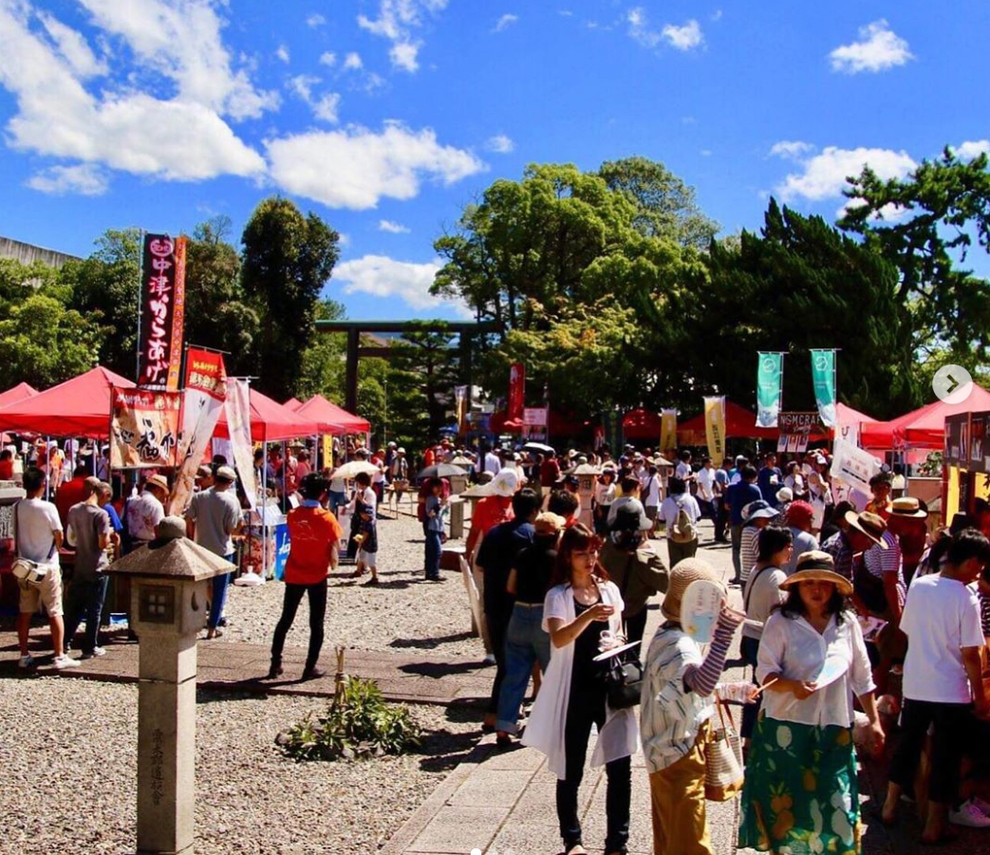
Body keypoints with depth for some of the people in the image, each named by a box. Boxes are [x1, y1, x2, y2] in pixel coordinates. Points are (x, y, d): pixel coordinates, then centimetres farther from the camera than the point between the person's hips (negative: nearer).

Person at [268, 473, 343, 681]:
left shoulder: (292, 515, -4)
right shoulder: (326, 518, -14)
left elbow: (293, 538, 3)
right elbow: (335, 547, -12)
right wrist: (333, 563, 6)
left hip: (294, 574, 3)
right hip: (317, 576, -3)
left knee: (285, 620, 15)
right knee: (316, 624, 8)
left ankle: (275, 664, 17)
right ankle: (310, 668, 9)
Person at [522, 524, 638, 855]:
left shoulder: (609, 590, 7)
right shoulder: (558, 596, -6)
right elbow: (559, 639, -23)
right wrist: (588, 616, -39)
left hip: (610, 687, 3)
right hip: (574, 691, -3)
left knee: (620, 768, -1)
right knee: (570, 772, 8)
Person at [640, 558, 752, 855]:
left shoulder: (668, 634, 7)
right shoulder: (679, 644, -26)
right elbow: (703, 684, -47)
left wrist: (734, 690, 23)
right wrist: (724, 633, -54)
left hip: (667, 750, 10)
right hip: (679, 753, -10)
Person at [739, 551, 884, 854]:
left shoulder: (847, 623, 3)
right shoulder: (780, 622, -6)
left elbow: (862, 677, 10)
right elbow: (765, 671, -7)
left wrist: (874, 720, 10)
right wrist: (793, 686, -25)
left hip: (835, 729, 2)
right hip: (786, 727, -2)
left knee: (834, 804, 3)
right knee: (787, 803, 7)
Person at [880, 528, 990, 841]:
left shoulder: (918, 586, -3)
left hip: (915, 686, 5)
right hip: (952, 692, -5)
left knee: (907, 746, 19)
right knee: (945, 758, 9)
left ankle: (890, 807, 30)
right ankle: (934, 825, 18)